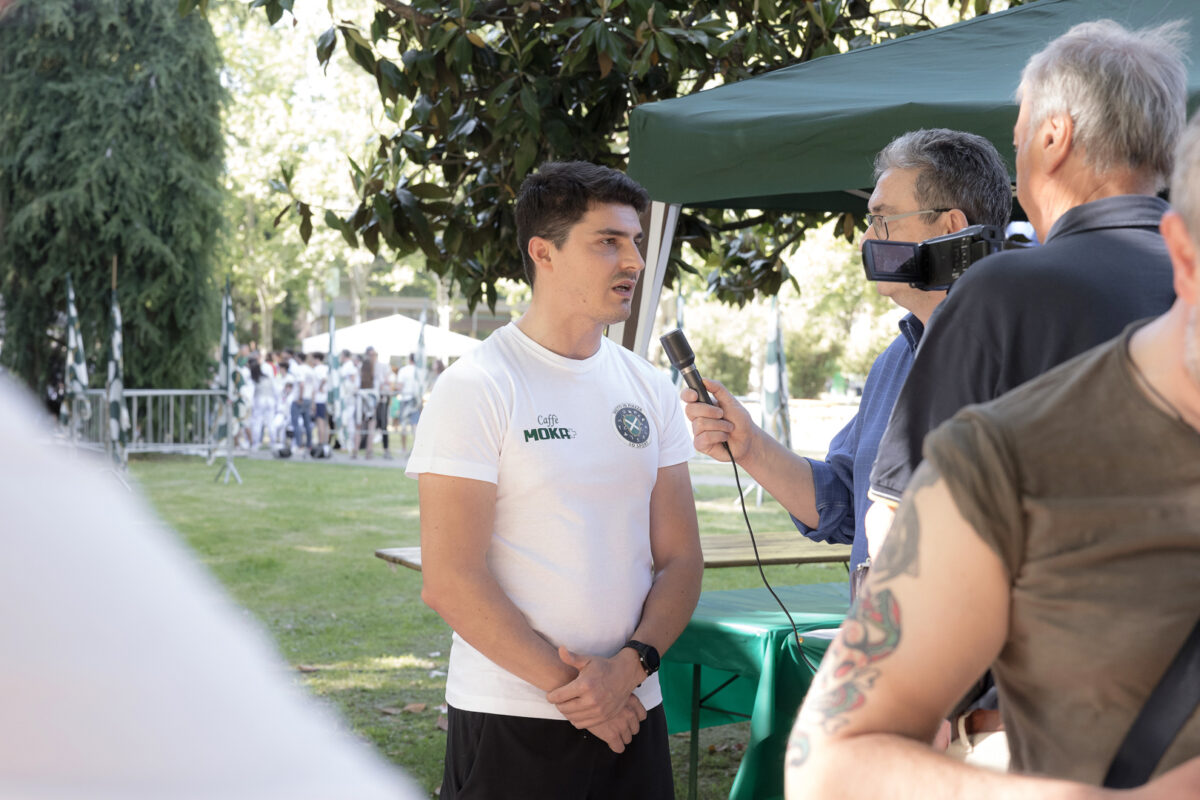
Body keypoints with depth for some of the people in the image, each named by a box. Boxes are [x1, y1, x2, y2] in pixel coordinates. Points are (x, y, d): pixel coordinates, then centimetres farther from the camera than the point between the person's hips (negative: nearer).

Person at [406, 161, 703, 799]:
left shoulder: (652, 391, 8)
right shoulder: (475, 388, -8)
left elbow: (679, 561, 7)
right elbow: (449, 582, -13)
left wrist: (629, 665, -9)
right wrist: (565, 685, -13)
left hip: (633, 712, 5)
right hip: (510, 722, -4)